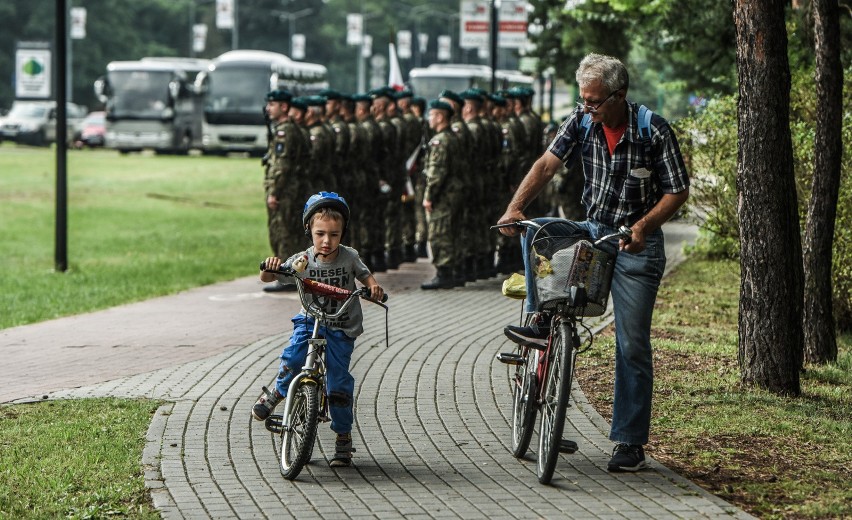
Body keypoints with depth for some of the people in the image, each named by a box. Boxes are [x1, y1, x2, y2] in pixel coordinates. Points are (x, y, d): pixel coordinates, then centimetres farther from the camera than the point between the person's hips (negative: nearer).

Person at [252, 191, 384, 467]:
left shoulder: (349, 257, -7)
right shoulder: (303, 260, -8)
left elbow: (365, 276, 8)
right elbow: (267, 277, -7)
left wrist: (373, 287, -16)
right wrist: (271, 267, -30)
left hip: (341, 328, 0)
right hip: (310, 319, 0)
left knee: (339, 381, -6)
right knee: (293, 357, -27)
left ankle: (343, 436, 8)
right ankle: (276, 392, 4)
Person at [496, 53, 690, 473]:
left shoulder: (654, 131, -16)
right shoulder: (582, 122, -6)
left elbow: (678, 191, -12)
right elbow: (547, 164, -14)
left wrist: (643, 225, -28)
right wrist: (515, 207, -28)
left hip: (636, 245, -4)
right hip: (593, 232, 5)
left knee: (632, 346, -5)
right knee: (535, 232, -22)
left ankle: (630, 443, 1)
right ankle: (542, 322, -5)